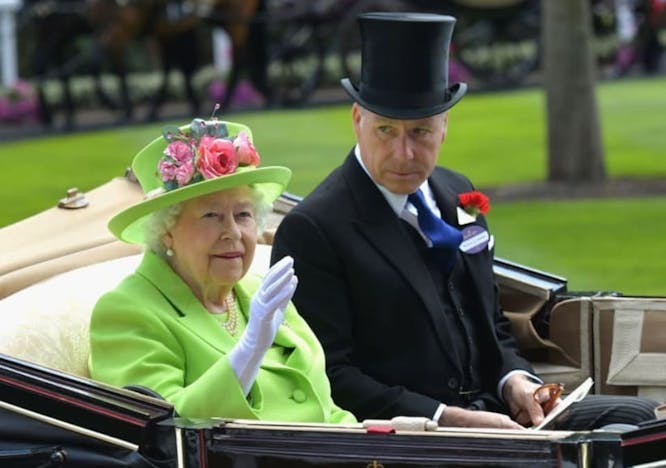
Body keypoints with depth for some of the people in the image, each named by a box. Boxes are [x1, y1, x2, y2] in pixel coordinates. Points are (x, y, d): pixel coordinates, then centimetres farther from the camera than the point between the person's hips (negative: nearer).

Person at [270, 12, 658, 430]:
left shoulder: (457, 195, 16)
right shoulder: (312, 230, -8)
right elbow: (330, 379, -13)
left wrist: (514, 381, 2)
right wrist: (448, 419, -20)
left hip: (490, 411, 8)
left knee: (646, 418, -11)